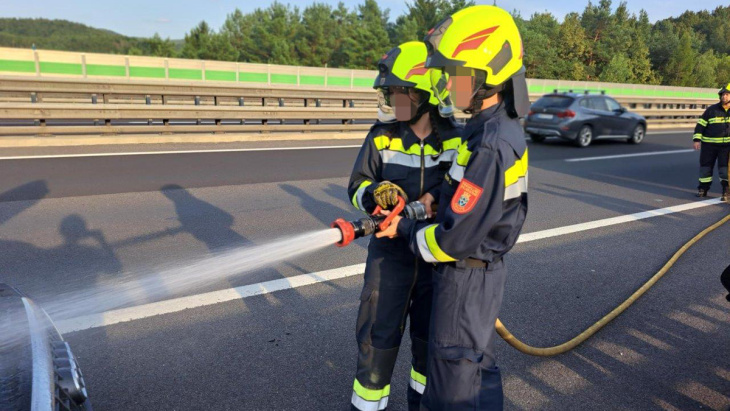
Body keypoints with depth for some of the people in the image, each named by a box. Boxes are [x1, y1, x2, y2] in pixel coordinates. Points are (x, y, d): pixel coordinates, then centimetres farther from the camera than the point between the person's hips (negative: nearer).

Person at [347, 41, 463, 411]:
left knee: (430, 338, 18)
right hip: (390, 252, 0)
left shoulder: (456, 138, -7)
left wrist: (439, 197, -21)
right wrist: (376, 194, -23)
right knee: (378, 338, 5)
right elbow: (356, 188, -1)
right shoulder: (381, 136, -6)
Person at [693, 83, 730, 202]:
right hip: (709, 144, 1)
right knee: (705, 166, 7)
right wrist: (697, 139, -8)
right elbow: (701, 124, 1)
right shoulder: (712, 109, 2)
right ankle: (703, 189, 20)